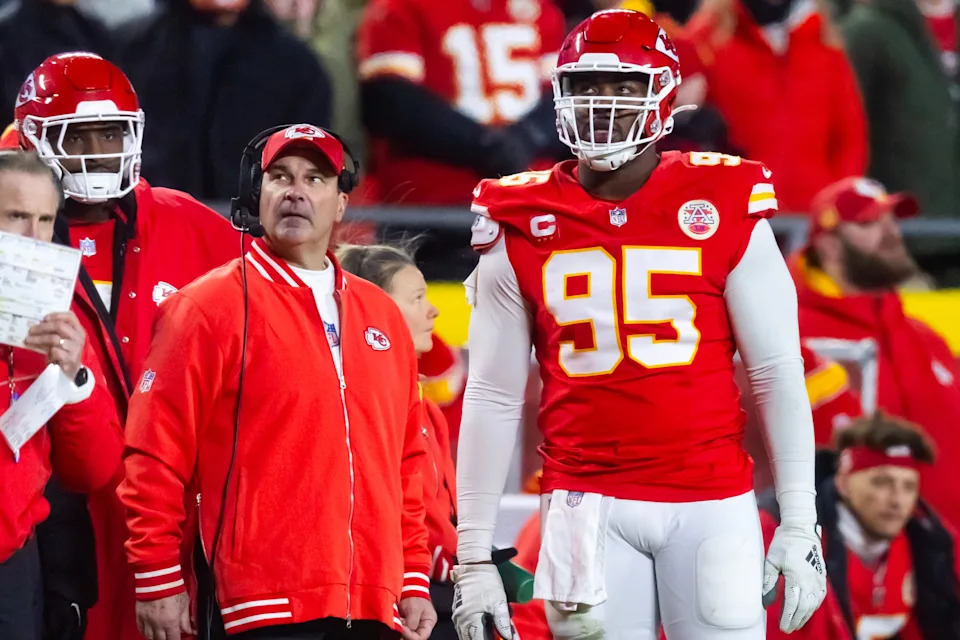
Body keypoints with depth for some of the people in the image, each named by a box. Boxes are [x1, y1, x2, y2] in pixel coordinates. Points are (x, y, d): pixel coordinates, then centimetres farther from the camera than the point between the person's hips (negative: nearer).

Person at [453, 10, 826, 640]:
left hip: (712, 502, -1)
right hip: (589, 508, 1)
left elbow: (778, 375, 3)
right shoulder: (523, 231, 5)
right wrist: (474, 556, 4)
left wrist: (799, 525, -2)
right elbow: (493, 399, 8)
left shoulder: (724, 209, 1)